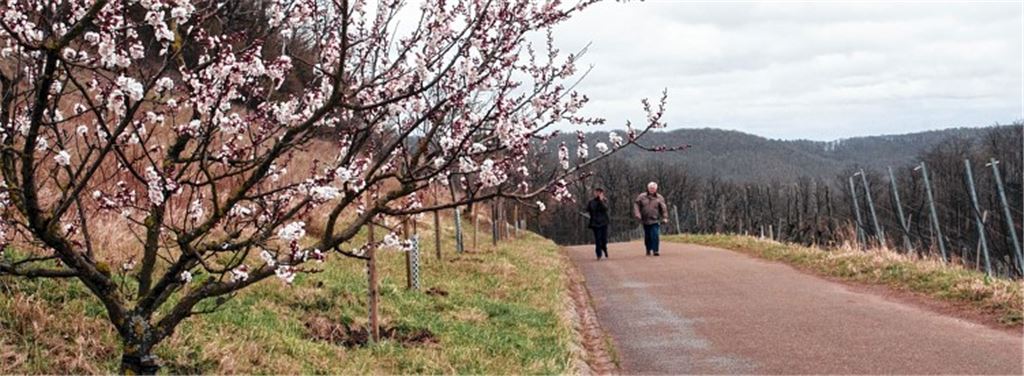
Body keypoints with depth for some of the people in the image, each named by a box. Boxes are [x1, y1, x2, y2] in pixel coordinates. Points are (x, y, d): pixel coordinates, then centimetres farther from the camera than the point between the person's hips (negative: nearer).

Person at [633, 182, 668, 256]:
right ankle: (648, 250, 25)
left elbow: (663, 208, 4)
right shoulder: (642, 197, 4)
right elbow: (636, 204, 4)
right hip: (645, 221, 2)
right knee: (647, 237, 9)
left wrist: (665, 218, -5)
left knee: (655, 235, -14)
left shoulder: (659, 198, 3)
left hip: (655, 221, -2)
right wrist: (637, 214, -9)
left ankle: (655, 250, -9)